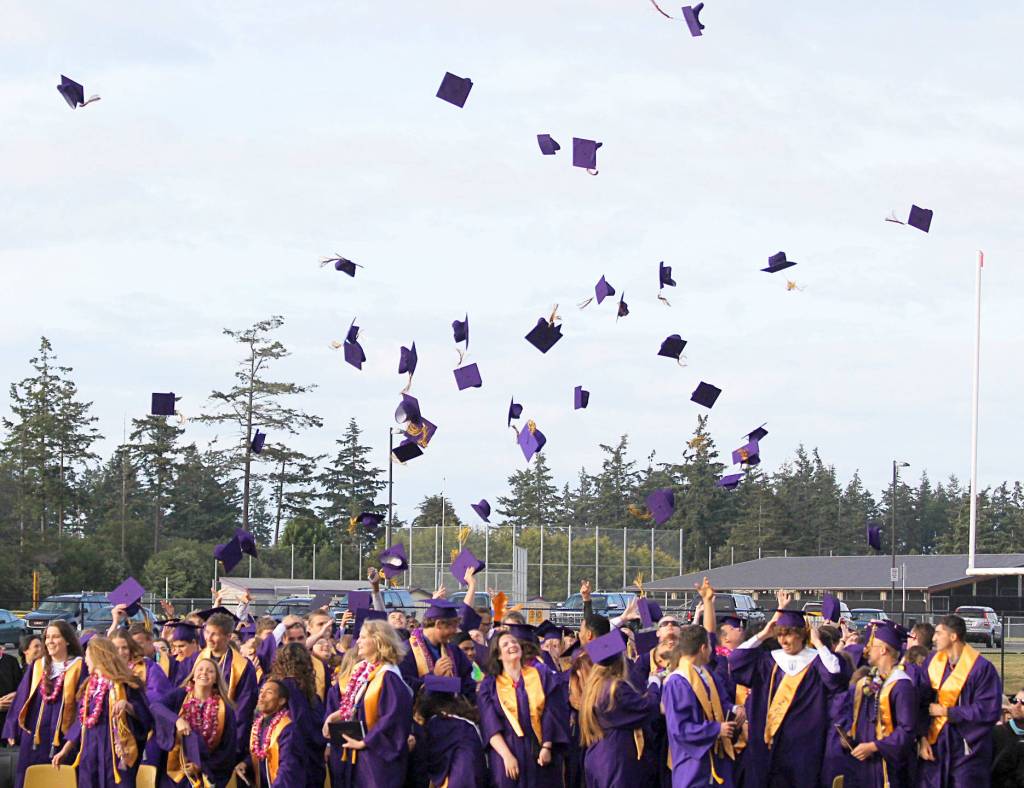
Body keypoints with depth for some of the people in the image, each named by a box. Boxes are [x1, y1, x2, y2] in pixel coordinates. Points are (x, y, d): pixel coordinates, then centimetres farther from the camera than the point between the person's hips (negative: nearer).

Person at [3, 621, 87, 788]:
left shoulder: (78, 668, -1)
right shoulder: (37, 667, 10)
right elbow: (21, 698, 12)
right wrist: (13, 730, 6)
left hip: (62, 737, -3)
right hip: (34, 735, 3)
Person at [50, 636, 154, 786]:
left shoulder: (124, 683, -6)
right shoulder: (89, 686, 15)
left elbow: (144, 715, -9)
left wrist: (127, 705, -28)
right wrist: (65, 750, 16)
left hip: (115, 752, -7)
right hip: (90, 754, 7)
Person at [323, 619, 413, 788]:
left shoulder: (387, 677, -16)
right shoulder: (358, 670, 10)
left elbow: (393, 718, -23)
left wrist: (364, 742, -19)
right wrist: (333, 716, -3)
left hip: (375, 757, -8)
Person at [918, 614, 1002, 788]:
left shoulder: (981, 668, -12)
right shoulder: (933, 662, 5)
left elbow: (989, 711, -16)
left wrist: (946, 711, -12)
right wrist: (922, 738, -6)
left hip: (967, 750, -5)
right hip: (935, 746, 5)